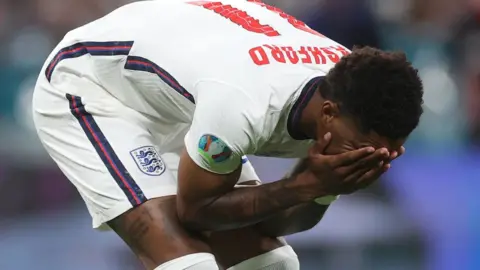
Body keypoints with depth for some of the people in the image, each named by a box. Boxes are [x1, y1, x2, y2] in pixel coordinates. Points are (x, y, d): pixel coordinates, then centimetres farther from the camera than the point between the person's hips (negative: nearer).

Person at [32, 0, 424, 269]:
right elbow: (194, 210, -24)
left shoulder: (352, 96, -18)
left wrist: (329, 187, -28)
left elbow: (293, 219, -7)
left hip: (175, 103, 8)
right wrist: (308, 183, -32)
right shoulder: (245, 104, -42)